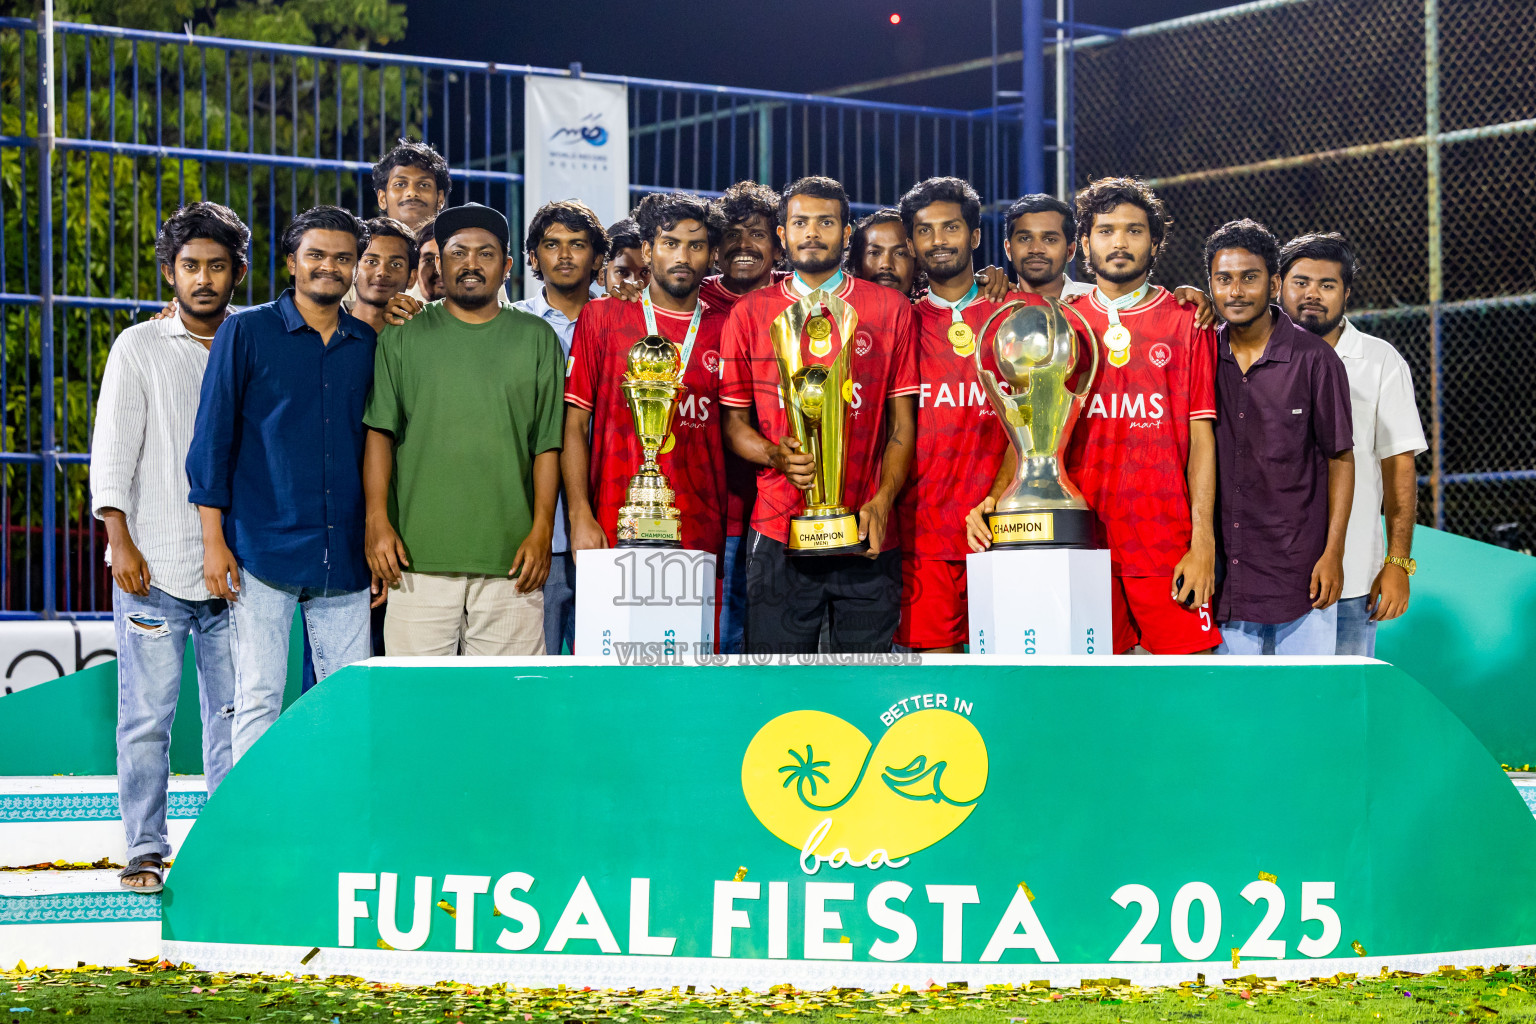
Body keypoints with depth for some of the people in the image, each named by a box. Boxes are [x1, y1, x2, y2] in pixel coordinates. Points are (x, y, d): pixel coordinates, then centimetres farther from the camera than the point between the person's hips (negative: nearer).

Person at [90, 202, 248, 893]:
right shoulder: (140, 347, 5)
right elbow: (111, 452, 1)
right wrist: (121, 542, -8)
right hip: (155, 569, -3)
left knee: (232, 716, 3)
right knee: (147, 714, -3)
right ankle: (146, 852, 5)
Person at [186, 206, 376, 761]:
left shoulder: (369, 344, 12)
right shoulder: (247, 331, 2)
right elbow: (212, 438, 1)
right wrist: (214, 540, -6)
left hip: (344, 558, 3)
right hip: (263, 549, -3)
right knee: (258, 699, -4)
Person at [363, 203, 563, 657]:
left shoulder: (537, 339, 10)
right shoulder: (403, 340, 10)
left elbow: (548, 445, 7)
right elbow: (380, 435, 6)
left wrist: (542, 530, -2)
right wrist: (377, 521, -5)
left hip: (510, 557, 0)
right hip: (419, 553, 0)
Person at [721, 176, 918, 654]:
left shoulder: (891, 309, 8)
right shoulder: (750, 314, 9)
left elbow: (902, 422, 6)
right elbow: (733, 421, 11)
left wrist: (882, 500, -9)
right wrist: (777, 455, -11)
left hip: (868, 535, 0)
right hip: (778, 530, 0)